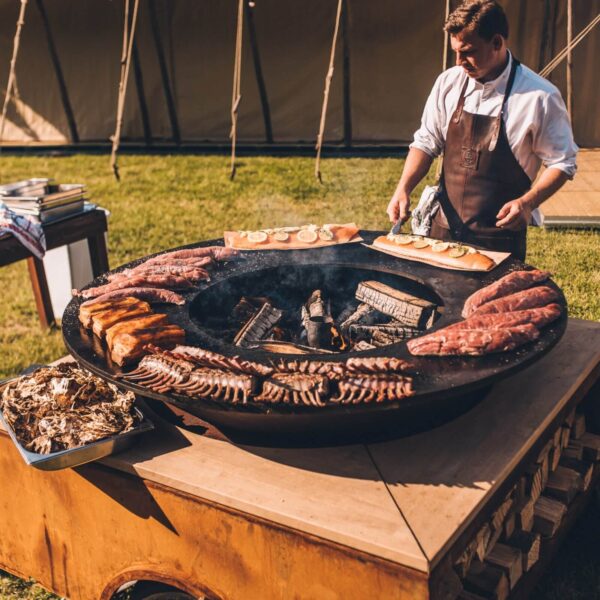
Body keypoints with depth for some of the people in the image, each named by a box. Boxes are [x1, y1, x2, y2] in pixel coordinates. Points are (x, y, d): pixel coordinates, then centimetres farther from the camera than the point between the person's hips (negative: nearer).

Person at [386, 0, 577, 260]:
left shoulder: (540, 97, -13)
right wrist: (404, 188, -8)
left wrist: (528, 202, -21)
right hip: (444, 229, 4)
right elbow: (426, 142, 6)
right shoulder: (449, 82, 0)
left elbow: (562, 163, -6)